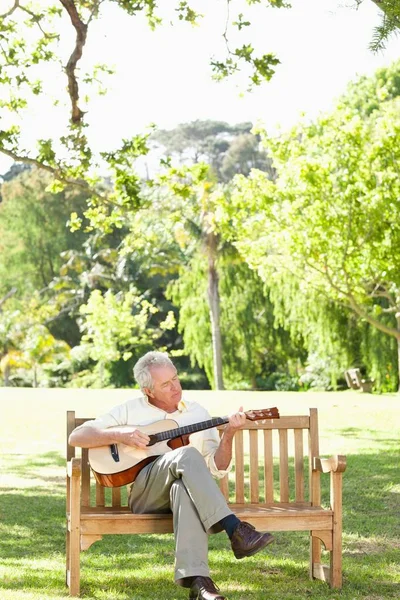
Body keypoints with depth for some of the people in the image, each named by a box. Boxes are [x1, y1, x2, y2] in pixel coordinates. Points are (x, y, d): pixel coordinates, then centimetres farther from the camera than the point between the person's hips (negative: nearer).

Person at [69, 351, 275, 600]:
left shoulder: (198, 412, 16)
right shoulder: (130, 410, 11)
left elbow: (217, 469, 10)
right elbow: (76, 437, 5)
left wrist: (228, 436, -9)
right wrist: (120, 435, -10)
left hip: (184, 487, 1)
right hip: (143, 494, -1)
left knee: (184, 488, -41)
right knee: (187, 455, -34)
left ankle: (197, 580, -56)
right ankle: (237, 531, -43)